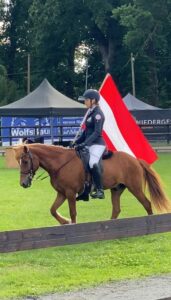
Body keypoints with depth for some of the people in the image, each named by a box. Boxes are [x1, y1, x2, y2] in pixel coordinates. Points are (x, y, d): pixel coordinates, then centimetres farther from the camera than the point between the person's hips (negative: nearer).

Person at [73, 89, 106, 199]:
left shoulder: (97, 113, -12)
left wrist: (84, 143, -26)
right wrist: (77, 142, 13)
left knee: (93, 163, -30)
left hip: (97, 144, -10)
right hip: (89, 144, 10)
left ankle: (100, 190, -29)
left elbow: (97, 132, -20)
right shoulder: (90, 112, 15)